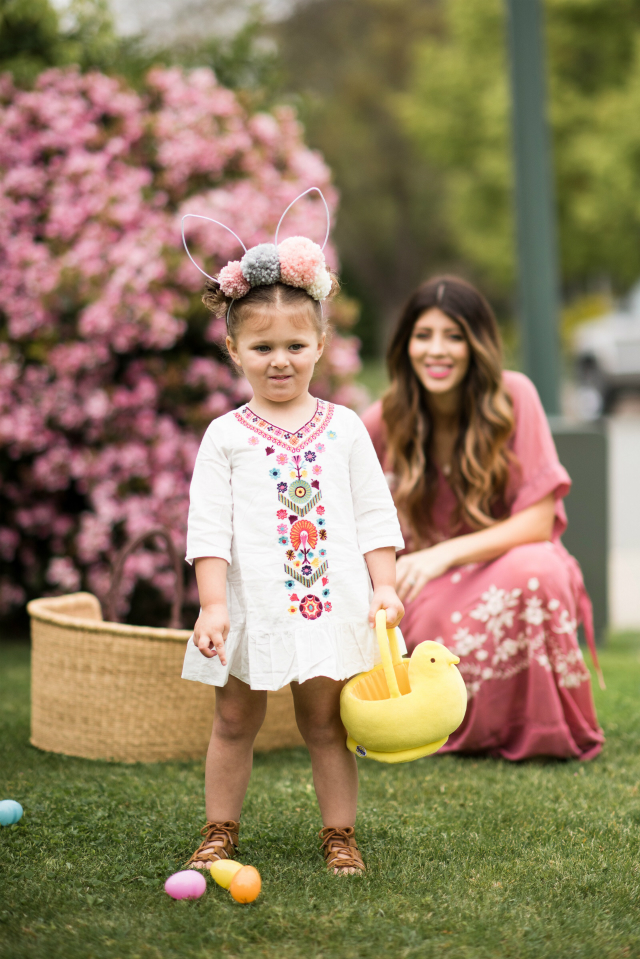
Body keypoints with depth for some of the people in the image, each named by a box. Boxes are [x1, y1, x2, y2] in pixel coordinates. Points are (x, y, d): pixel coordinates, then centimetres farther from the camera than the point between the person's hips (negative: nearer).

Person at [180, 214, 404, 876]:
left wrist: (384, 587, -2)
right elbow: (208, 526, -4)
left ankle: (340, 835, 18)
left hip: (332, 602, 1)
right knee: (234, 722, 9)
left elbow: (375, 515, 7)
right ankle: (219, 832, 21)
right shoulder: (226, 436, 0)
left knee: (326, 722, 7)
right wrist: (213, 603, -13)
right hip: (252, 607, 0)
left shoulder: (344, 429, 5)